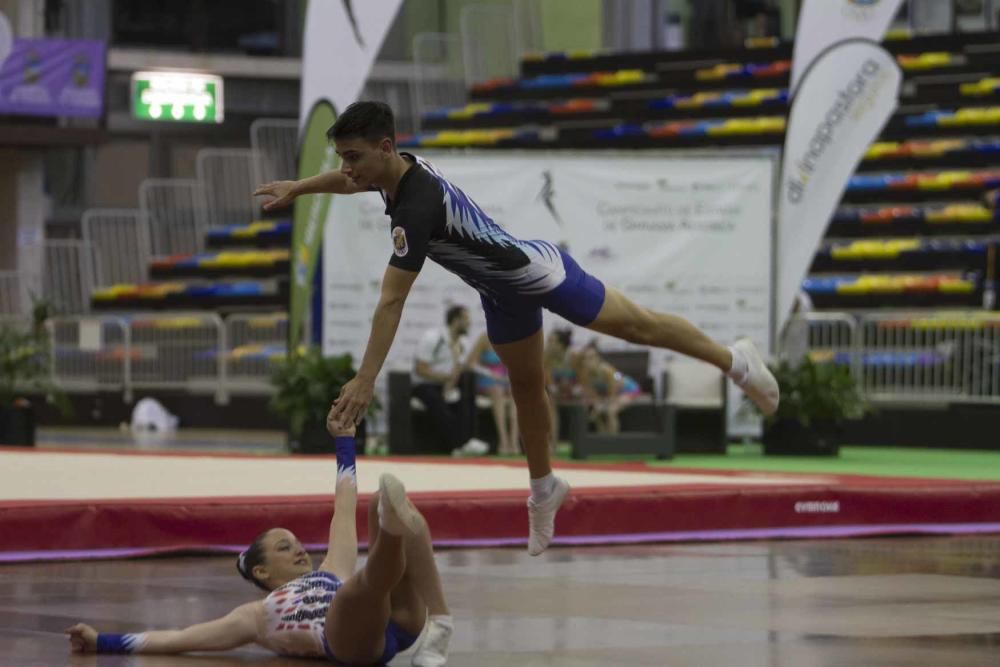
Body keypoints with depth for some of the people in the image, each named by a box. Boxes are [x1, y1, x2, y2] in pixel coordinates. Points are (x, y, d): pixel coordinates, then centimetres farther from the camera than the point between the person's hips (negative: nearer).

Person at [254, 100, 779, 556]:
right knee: (526, 387, 21)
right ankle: (544, 488, 36)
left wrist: (365, 380, -44)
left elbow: (391, 303, -43)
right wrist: (296, 188, 20)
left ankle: (734, 360, 26)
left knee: (638, 326, 8)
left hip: (537, 271, -9)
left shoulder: (416, 207, -40)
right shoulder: (394, 169, -12)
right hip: (502, 290, 9)